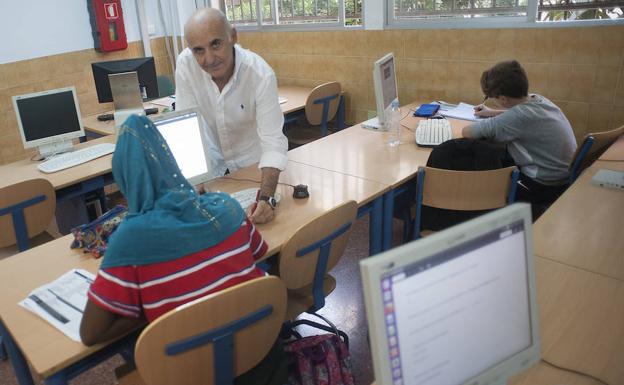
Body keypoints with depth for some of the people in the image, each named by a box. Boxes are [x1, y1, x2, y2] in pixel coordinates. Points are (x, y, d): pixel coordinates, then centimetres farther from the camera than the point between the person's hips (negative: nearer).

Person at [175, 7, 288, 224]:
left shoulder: (261, 75, -29)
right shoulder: (185, 64, -22)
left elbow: (273, 142, -31)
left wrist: (266, 198, -45)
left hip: (252, 160, -2)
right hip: (212, 160, 2)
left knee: (256, 219, -12)